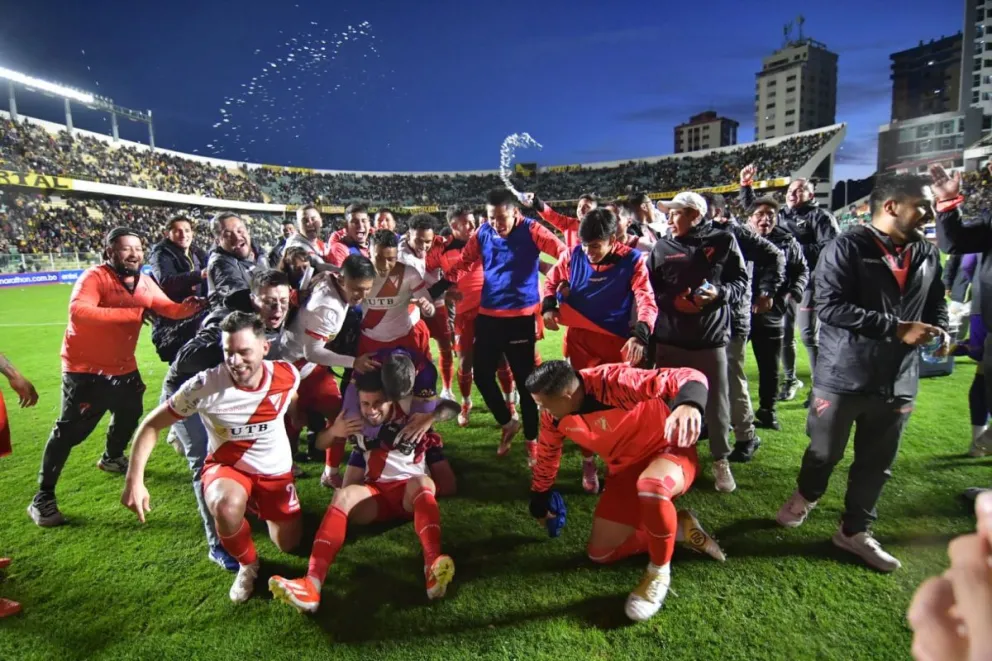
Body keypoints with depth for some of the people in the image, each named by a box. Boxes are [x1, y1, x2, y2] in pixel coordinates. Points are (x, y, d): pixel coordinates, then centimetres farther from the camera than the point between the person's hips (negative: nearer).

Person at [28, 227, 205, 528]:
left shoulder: (144, 282, 2)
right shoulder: (94, 277, -21)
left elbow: (167, 308, -3)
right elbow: (78, 311, -36)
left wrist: (187, 308, -25)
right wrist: (129, 312, -38)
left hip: (123, 366, 8)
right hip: (85, 368, -8)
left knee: (130, 413, 23)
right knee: (71, 429, -6)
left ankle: (112, 458, 52)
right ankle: (42, 498, 7)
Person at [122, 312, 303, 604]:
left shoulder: (287, 375, -20)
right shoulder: (205, 385, -27)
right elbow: (152, 424, -17)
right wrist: (135, 481, -24)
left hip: (276, 471, 3)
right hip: (226, 466, -2)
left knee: (289, 545, 10)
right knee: (227, 507, -38)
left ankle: (260, 507, 42)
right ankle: (247, 565, -4)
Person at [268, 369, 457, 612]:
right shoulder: (354, 417, 3)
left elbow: (452, 408, -9)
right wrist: (334, 432, -14)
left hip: (411, 493, -2)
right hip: (376, 494, 3)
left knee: (422, 483, -37)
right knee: (344, 495, -28)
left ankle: (433, 567, -58)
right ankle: (312, 583, -44)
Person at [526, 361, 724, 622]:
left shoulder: (614, 382, -34)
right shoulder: (554, 416, -12)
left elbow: (690, 377, -38)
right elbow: (546, 456, 9)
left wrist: (688, 404, -61)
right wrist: (539, 500, 20)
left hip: (669, 450, -6)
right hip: (625, 471, 7)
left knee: (650, 486, -42)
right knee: (599, 553, 6)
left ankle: (659, 572, -14)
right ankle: (677, 529, 20)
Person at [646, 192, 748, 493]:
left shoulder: (723, 241, -1)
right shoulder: (662, 247, 4)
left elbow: (741, 282, 3)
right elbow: (648, 289, 5)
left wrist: (719, 293, -16)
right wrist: (672, 301, -13)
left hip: (711, 336, -1)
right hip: (669, 338, 2)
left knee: (716, 402, 7)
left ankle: (721, 461, 27)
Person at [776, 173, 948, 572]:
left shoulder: (928, 255, 8)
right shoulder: (847, 247, -11)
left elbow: (936, 304, 20)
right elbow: (830, 306, -21)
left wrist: (941, 329, -3)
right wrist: (896, 328, -22)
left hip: (898, 381, 5)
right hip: (844, 375, -5)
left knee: (877, 464, 14)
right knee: (825, 452, 11)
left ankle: (854, 531, 32)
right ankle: (806, 495, 41)